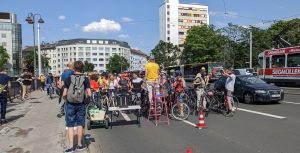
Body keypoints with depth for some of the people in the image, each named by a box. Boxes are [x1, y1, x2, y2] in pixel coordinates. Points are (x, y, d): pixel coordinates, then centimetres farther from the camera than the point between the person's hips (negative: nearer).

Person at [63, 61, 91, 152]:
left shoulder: (69, 79, -6)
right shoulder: (85, 79, -6)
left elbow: (64, 94, -10)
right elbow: (89, 94, -12)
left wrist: (66, 100, 11)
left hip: (70, 104, 0)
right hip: (81, 104, 1)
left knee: (70, 125, 7)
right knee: (80, 124, 12)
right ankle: (79, 145, 22)